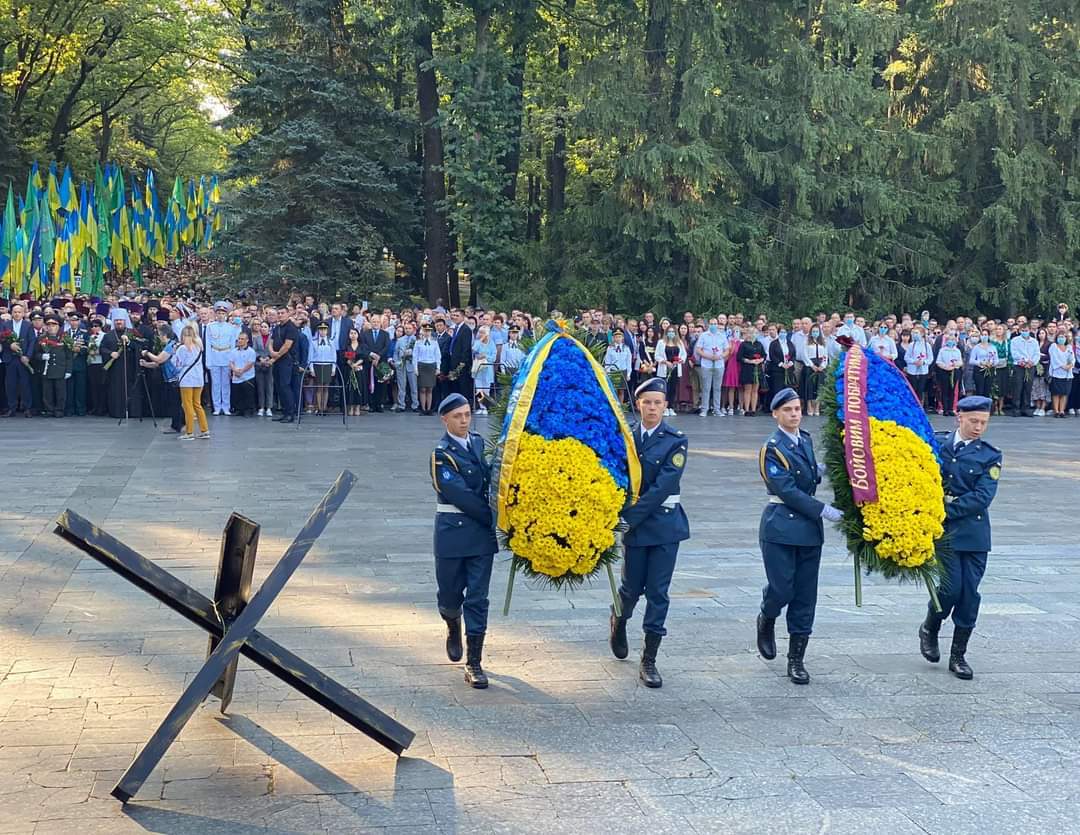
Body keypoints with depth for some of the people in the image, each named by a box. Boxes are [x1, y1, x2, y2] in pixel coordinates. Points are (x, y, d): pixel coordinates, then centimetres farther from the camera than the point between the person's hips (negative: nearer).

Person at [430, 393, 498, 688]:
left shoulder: (480, 443, 9)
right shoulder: (441, 454, -10)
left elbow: (493, 480, 17)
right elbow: (460, 495, -16)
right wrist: (493, 518, -14)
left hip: (482, 532, 4)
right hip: (452, 531, -4)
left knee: (477, 598, 1)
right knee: (449, 594, 9)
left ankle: (474, 664, 5)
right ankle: (454, 629, 44)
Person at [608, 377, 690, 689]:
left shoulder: (676, 441, -6)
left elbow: (664, 486, -13)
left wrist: (631, 517, -16)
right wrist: (621, 516, -8)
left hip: (664, 523, -1)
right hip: (633, 524, 2)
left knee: (658, 592, -1)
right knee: (632, 587, 7)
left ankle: (649, 661, 7)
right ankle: (618, 622, 41)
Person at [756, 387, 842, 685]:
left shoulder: (806, 440, 12)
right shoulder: (771, 449, -10)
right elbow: (788, 492, -16)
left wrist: (823, 468, 3)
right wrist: (825, 511, -16)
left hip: (809, 527, 6)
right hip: (780, 526, -6)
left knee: (805, 596, 5)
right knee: (781, 589, -8)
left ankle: (796, 660, 12)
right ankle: (766, 622, 27)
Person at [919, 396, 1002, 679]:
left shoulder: (990, 456, 2)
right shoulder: (936, 442, 4)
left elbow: (982, 497, -8)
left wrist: (946, 510, -15)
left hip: (974, 533, 1)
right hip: (942, 530, -1)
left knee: (970, 592, 2)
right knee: (951, 586, -11)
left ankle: (958, 655, 15)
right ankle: (929, 629, 19)